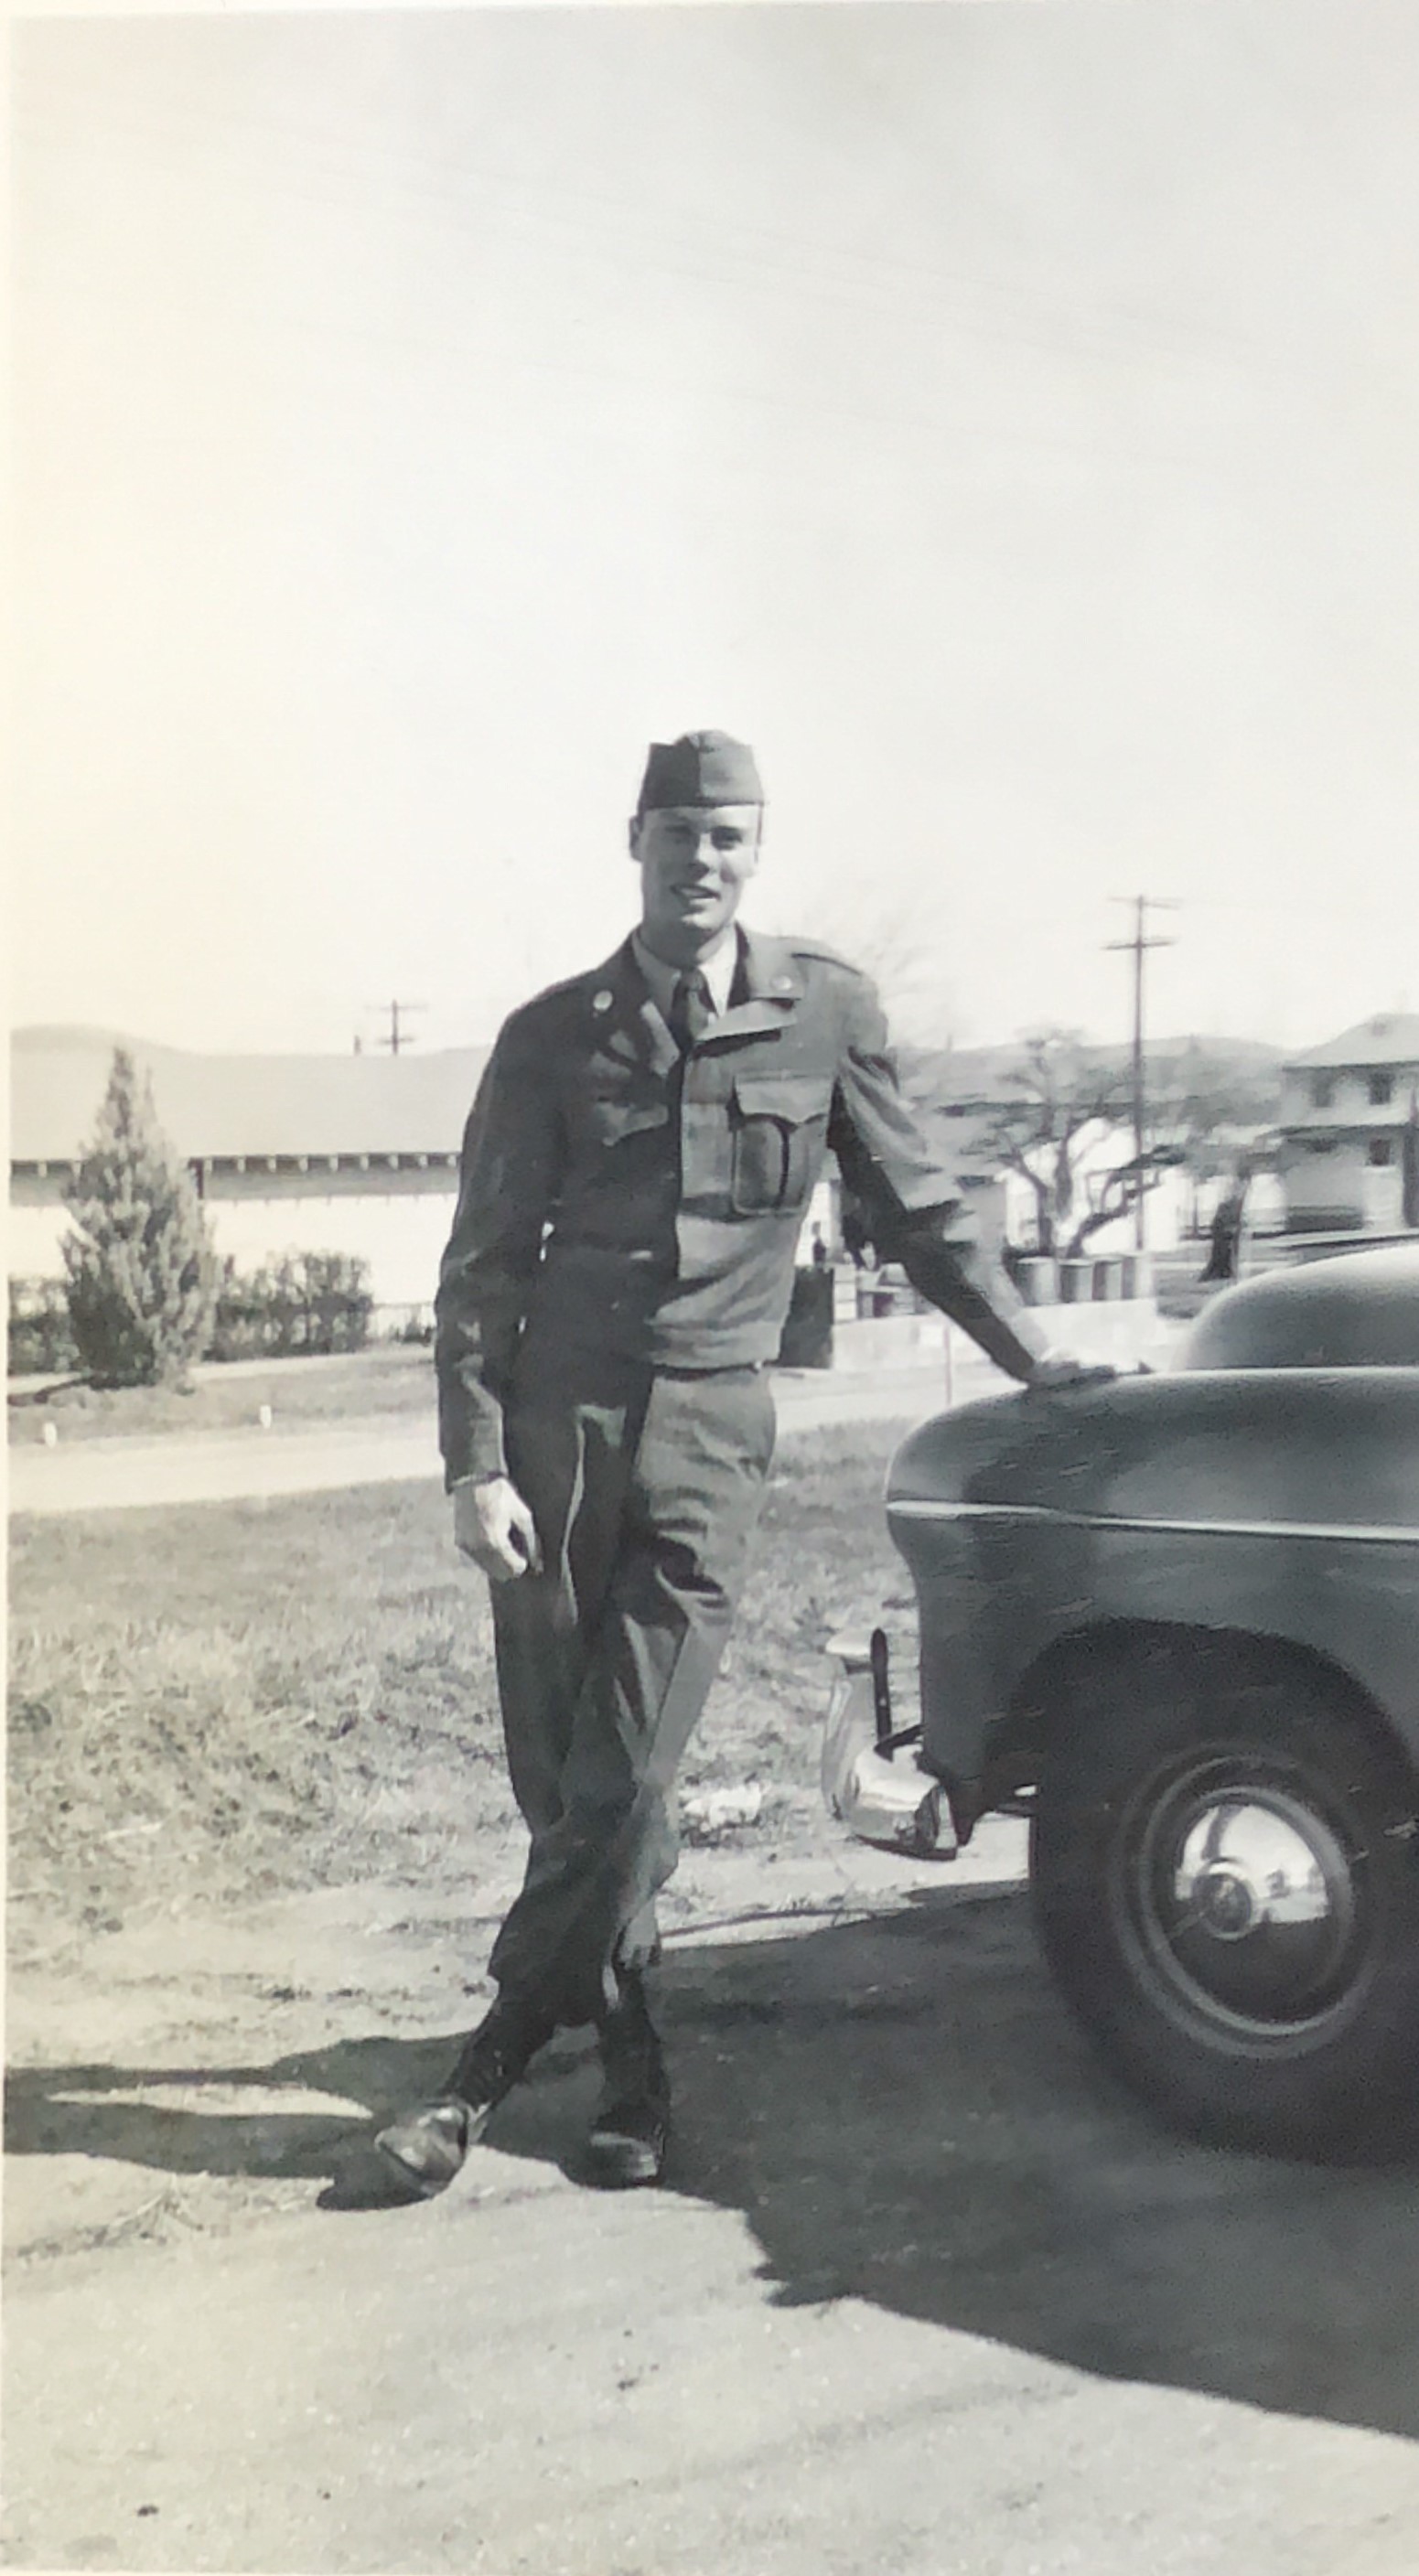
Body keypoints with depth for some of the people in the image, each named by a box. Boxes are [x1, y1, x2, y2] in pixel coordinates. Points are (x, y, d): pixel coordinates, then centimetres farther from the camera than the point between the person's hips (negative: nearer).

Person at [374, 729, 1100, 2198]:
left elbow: (915, 1210, 14)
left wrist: (1034, 1359, 13)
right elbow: (483, 1264, 2)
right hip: (557, 1422, 1)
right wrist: (476, 1464, -7)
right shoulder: (555, 1035, 3)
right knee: (560, 1775, 4)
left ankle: (486, 2070, 3)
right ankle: (630, 2071, 19)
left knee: (620, 1784, -8)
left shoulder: (825, 1011, 4)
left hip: (707, 1434, -1)